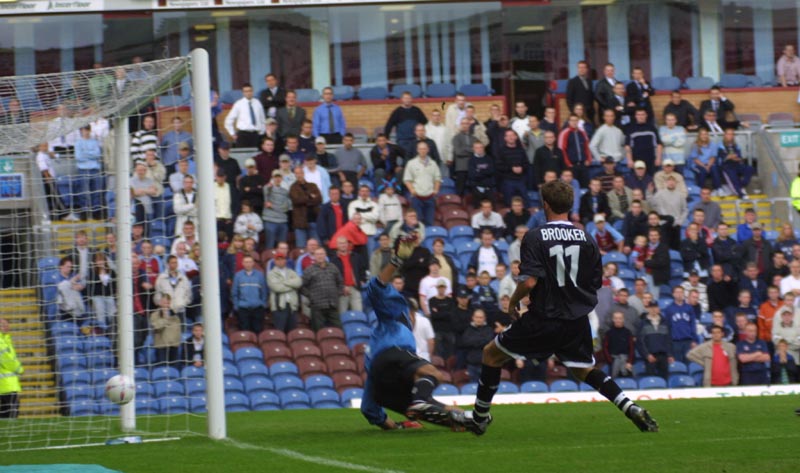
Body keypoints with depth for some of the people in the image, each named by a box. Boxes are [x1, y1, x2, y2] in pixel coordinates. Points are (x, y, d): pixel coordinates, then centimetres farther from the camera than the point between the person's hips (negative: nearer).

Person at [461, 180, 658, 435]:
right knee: (585, 370, 22)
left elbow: (529, 281, -20)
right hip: (578, 321, 5)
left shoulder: (535, 237, -11)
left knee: (492, 354, 13)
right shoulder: (586, 239, 3)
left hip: (544, 318, -5)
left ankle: (480, 416, 16)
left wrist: (513, 301, -1)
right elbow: (596, 283, 9)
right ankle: (631, 408, 2)